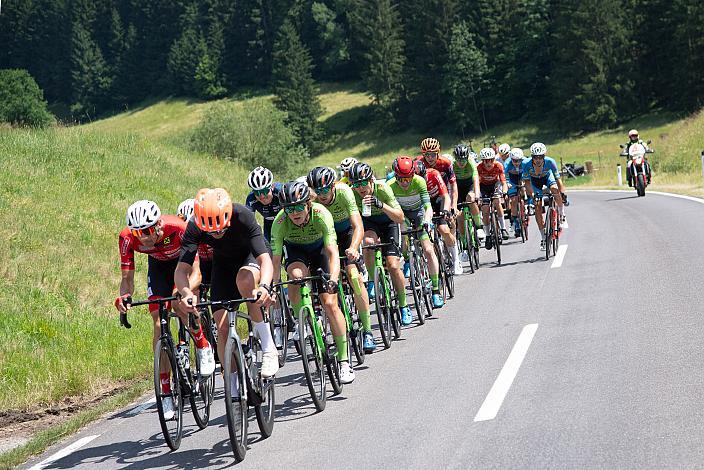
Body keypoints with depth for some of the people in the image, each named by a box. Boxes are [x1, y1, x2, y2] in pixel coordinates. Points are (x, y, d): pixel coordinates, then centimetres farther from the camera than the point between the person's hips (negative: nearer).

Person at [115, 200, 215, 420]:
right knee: (159, 324, -10)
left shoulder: (179, 229, -39)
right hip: (158, 264, 3)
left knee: (180, 305, -31)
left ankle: (203, 346, -1)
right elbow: (127, 277, -22)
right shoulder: (128, 238, -30)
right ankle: (166, 392, -5)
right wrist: (124, 296, -44)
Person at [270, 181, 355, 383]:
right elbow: (275, 260, -27)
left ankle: (344, 361, -6)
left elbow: (333, 253, -39)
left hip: (320, 249, -1)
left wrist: (332, 280, -54)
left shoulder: (321, 214, -34)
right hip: (296, 251, 1)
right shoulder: (280, 222, -30)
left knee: (330, 304, -13)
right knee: (296, 275, -36)